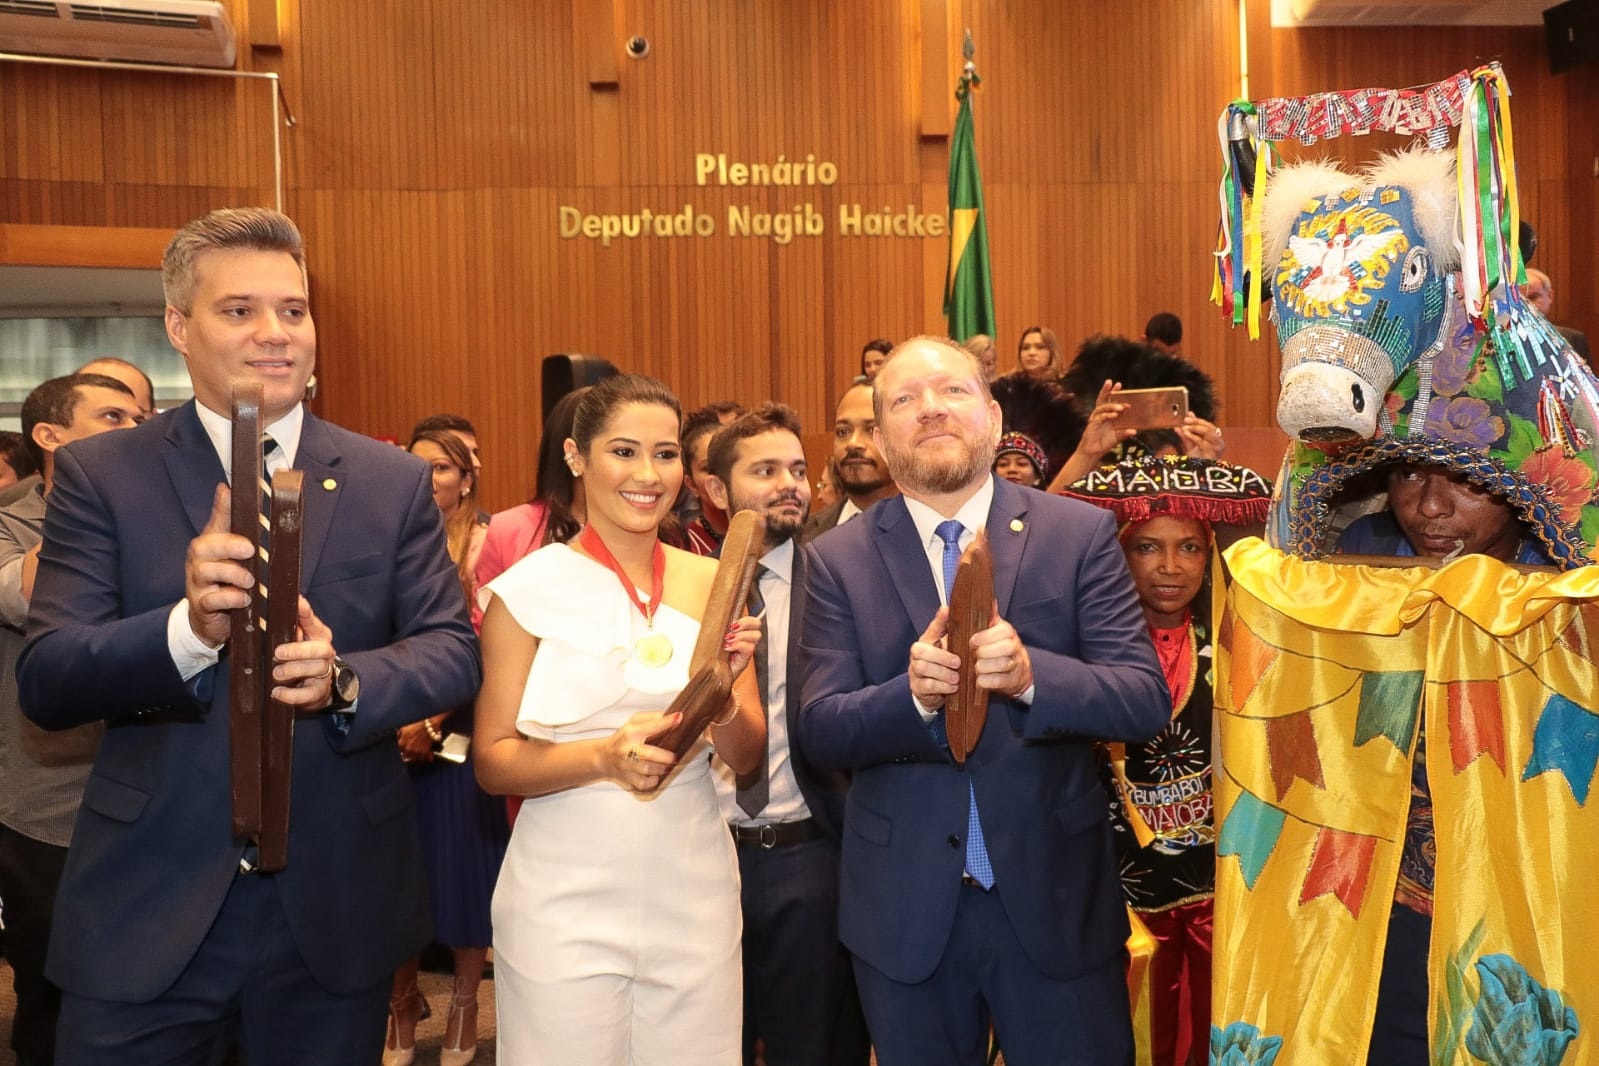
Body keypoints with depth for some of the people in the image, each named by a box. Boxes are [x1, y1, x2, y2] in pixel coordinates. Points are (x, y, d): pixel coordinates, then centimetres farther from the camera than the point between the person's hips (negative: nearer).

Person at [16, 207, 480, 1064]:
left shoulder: (394, 481, 2)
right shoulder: (99, 475, -2)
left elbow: (452, 651, 0)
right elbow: (44, 685, -9)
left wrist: (346, 680, -21)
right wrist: (189, 628, -28)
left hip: (336, 908, 2)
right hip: (147, 913, -1)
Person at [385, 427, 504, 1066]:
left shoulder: (483, 545, -6)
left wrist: (434, 723, -15)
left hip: (459, 731, -3)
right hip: (394, 732, 4)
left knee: (463, 862, 5)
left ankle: (465, 1006, 23)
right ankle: (402, 1003, 28)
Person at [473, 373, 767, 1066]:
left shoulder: (713, 584, 3)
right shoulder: (531, 588, -6)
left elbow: (747, 758, 5)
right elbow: (491, 761, -6)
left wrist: (721, 696, -15)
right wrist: (604, 757, -23)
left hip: (694, 896, 3)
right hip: (566, 902, -3)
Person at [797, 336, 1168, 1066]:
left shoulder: (1080, 533, -4)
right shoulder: (837, 560, -2)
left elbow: (1146, 701, -9)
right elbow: (820, 731, -7)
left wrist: (1030, 673, -28)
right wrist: (912, 693, -27)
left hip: (1055, 897, 0)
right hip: (903, 910, 1)